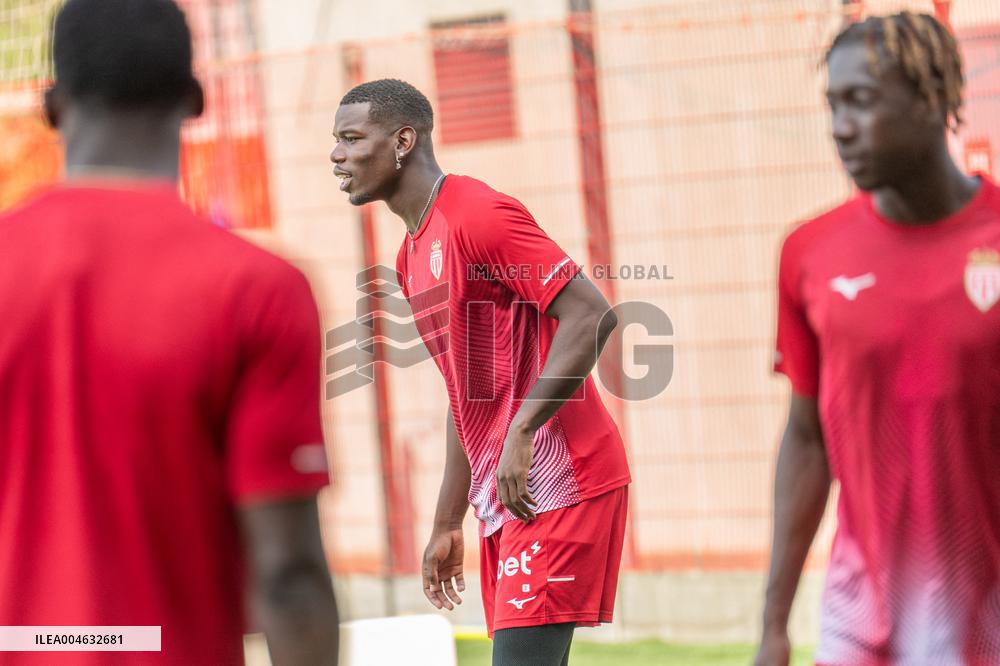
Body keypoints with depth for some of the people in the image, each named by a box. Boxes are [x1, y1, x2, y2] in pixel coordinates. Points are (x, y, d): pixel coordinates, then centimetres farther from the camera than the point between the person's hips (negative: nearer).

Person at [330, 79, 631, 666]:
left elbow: (592, 314, -20)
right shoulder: (412, 256, 17)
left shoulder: (478, 215, -12)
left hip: (559, 489, -9)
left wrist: (520, 432, -24)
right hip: (502, 502, 9)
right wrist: (448, 524, 21)